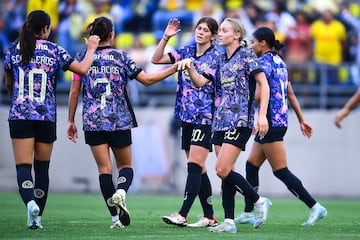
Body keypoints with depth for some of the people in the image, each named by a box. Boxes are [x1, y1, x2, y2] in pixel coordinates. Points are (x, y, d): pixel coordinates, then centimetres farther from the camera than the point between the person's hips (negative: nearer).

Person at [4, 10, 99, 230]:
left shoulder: (14, 49, 5)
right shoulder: (54, 50, 0)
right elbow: (83, 69, -3)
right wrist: (91, 48, 14)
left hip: (20, 116, 0)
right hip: (47, 117, 0)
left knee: (23, 166, -4)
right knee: (42, 168, 12)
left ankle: (31, 202, -32)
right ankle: (37, 218, 14)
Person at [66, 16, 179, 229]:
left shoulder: (83, 57, 2)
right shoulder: (121, 57, -1)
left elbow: (74, 91, 4)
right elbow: (146, 79, -1)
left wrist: (71, 120, 12)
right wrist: (174, 69, 8)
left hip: (93, 122, 1)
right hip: (120, 121, -1)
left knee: (104, 169, 3)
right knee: (126, 166, 13)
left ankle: (115, 217, -5)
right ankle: (121, 192, -20)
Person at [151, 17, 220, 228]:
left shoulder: (216, 57, -5)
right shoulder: (186, 52, 10)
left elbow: (202, 81, -10)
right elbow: (156, 59, 7)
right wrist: (166, 38, -3)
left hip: (205, 117, -6)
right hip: (187, 117, 6)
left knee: (194, 165, -13)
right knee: (198, 169, 8)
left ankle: (183, 214, -18)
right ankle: (209, 216, 13)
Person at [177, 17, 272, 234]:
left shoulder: (246, 55, -6)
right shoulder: (221, 60, 15)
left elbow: (263, 84, -8)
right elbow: (200, 82, 17)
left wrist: (262, 115, -16)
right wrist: (190, 67, -2)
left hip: (240, 121, -8)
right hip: (221, 121, 8)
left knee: (223, 170, -14)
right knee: (226, 173, 3)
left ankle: (259, 202, 1)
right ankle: (229, 222, 5)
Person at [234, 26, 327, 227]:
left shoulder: (265, 61, -11)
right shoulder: (279, 62, 16)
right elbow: (290, 93, 19)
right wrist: (302, 120, 21)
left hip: (271, 121, -10)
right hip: (280, 120, 10)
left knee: (281, 171, -7)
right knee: (252, 165, 13)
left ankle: (315, 207, -9)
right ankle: (248, 213, 14)